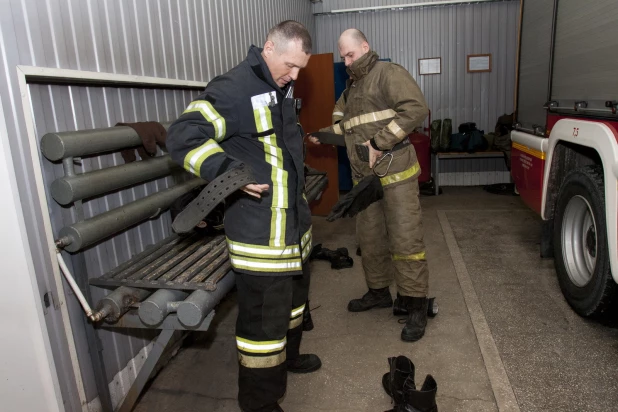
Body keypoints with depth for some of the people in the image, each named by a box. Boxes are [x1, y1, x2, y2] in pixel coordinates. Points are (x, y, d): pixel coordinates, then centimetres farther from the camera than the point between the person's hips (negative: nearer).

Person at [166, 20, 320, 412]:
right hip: (261, 230, -10)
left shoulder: (283, 87, 12)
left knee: (295, 292, 25)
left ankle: (287, 354, 50)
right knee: (264, 313, 0)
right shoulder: (234, 87, -18)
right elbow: (182, 137, -23)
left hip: (294, 220, 10)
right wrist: (230, 170, -31)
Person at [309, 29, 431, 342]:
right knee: (369, 237, 13)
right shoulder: (351, 88, 21)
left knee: (405, 238, -6)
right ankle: (379, 291, 30)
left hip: (395, 171, -8)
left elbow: (416, 109, -18)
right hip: (365, 176, 8)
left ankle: (416, 306, 5)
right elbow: (343, 126, 25)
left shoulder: (388, 73, -4)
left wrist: (379, 143, -20)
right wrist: (323, 135, 4)